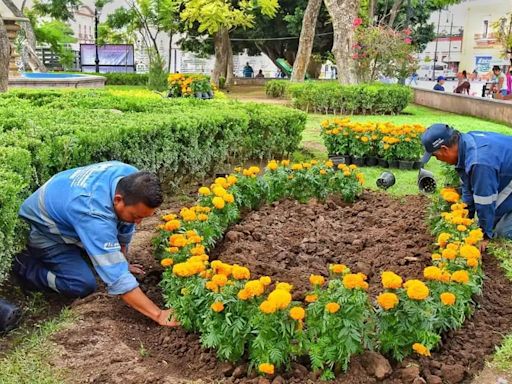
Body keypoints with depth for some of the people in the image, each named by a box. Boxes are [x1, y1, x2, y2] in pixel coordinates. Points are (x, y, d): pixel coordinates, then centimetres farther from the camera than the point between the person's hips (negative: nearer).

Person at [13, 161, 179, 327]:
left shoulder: (132, 180, -23)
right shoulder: (95, 213, -44)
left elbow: (125, 227, -3)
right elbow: (116, 277, -44)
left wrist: (122, 262, 7)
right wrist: (158, 315, -44)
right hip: (44, 228, -7)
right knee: (83, 285, -20)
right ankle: (24, 266, 1)